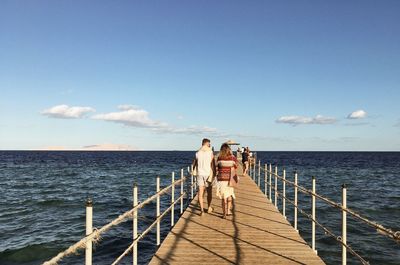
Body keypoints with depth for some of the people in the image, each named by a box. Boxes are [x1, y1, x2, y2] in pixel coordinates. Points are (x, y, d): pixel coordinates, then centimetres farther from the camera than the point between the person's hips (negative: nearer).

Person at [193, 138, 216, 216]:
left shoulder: (197, 153, 3)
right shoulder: (210, 152, -7)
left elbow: (194, 164, 12)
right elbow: (213, 164, -9)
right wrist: (214, 173, -2)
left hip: (200, 174, 2)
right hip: (208, 174, -2)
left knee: (200, 193, 4)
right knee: (209, 192, 14)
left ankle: (202, 209, -2)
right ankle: (209, 208, 27)